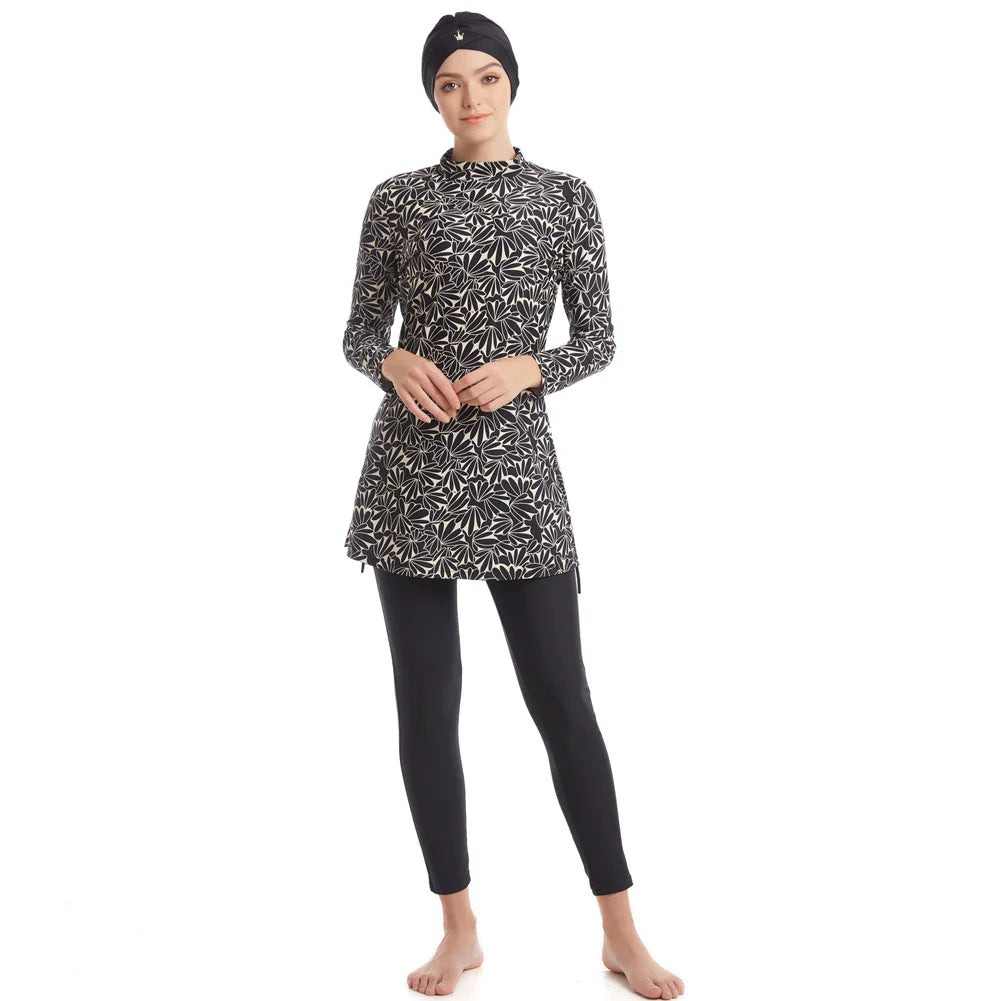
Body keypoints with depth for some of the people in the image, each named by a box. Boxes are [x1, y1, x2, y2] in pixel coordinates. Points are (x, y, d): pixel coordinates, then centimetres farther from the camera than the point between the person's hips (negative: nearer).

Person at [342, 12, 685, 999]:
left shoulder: (566, 197, 7)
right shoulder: (398, 200, 7)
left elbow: (599, 340, 6)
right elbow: (359, 332, 11)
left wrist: (526, 369, -12)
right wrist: (395, 362, -11)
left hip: (516, 465, -1)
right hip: (412, 467, 1)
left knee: (561, 698, -1)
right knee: (426, 703, 3)